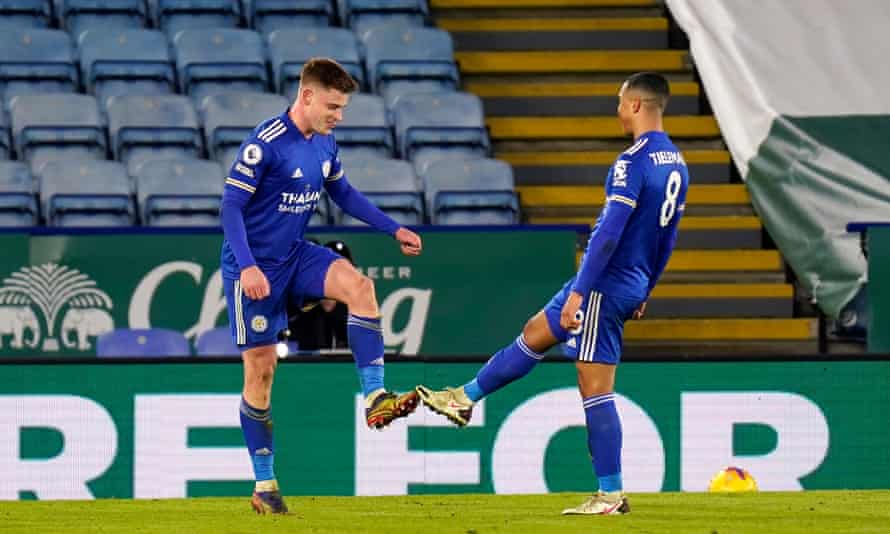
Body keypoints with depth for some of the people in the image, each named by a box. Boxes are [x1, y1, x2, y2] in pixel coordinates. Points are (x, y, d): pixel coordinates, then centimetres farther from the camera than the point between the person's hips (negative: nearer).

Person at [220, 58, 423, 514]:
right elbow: (231, 206, -20)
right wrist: (247, 266, -31)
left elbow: (344, 194, 20)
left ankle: (375, 399, -23)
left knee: (358, 286, -22)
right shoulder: (265, 143, -20)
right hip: (255, 267, -6)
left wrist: (394, 229, 14)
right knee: (260, 367, -3)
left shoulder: (324, 143, 3)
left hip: (295, 256, 6)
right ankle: (264, 486, 6)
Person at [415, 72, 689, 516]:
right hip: (633, 286, 10)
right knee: (534, 335, 22)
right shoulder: (676, 164, 10)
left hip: (606, 284, -10)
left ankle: (611, 495, -3)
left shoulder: (633, 161, -19)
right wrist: (644, 292, 27)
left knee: (595, 387, -5)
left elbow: (609, 233, -24)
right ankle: (465, 398, 35)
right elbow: (667, 239, 18)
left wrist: (578, 291, -22)